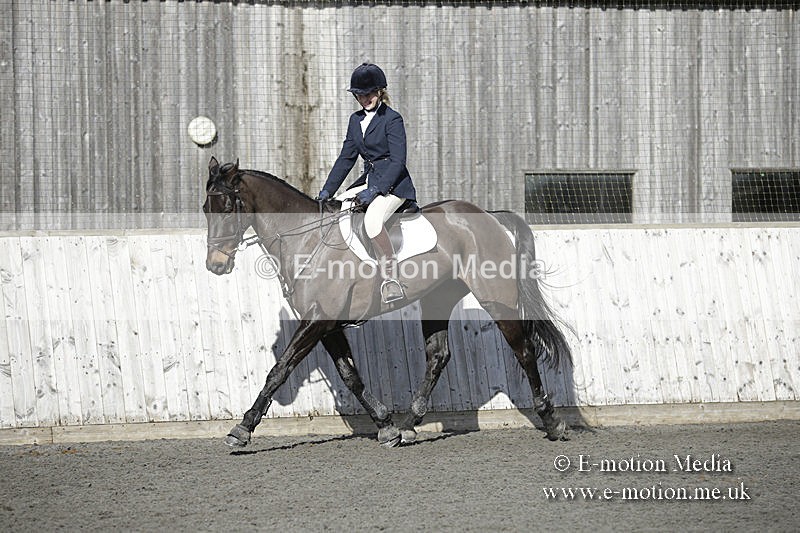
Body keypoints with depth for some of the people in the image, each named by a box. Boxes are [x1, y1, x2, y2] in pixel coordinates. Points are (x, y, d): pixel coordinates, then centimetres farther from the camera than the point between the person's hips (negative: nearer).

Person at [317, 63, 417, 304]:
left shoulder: (392, 119, -9)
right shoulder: (356, 120, 14)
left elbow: (398, 161, -16)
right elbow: (346, 158, 16)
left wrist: (374, 191, -24)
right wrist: (327, 190, 5)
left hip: (393, 184, -9)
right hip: (369, 181, 9)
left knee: (372, 220, -35)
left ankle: (390, 277, -25)